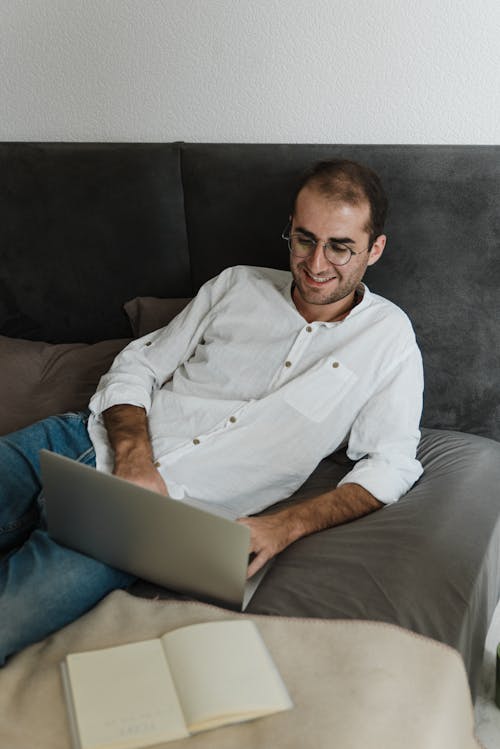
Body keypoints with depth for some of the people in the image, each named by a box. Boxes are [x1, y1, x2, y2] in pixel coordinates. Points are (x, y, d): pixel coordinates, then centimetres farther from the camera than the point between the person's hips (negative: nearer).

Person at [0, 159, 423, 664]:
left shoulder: (388, 337, 6)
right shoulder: (237, 285, 13)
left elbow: (390, 464, 2)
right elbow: (137, 366, 13)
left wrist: (285, 526, -14)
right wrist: (134, 457, -9)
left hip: (160, 509, -4)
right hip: (91, 439, 4)